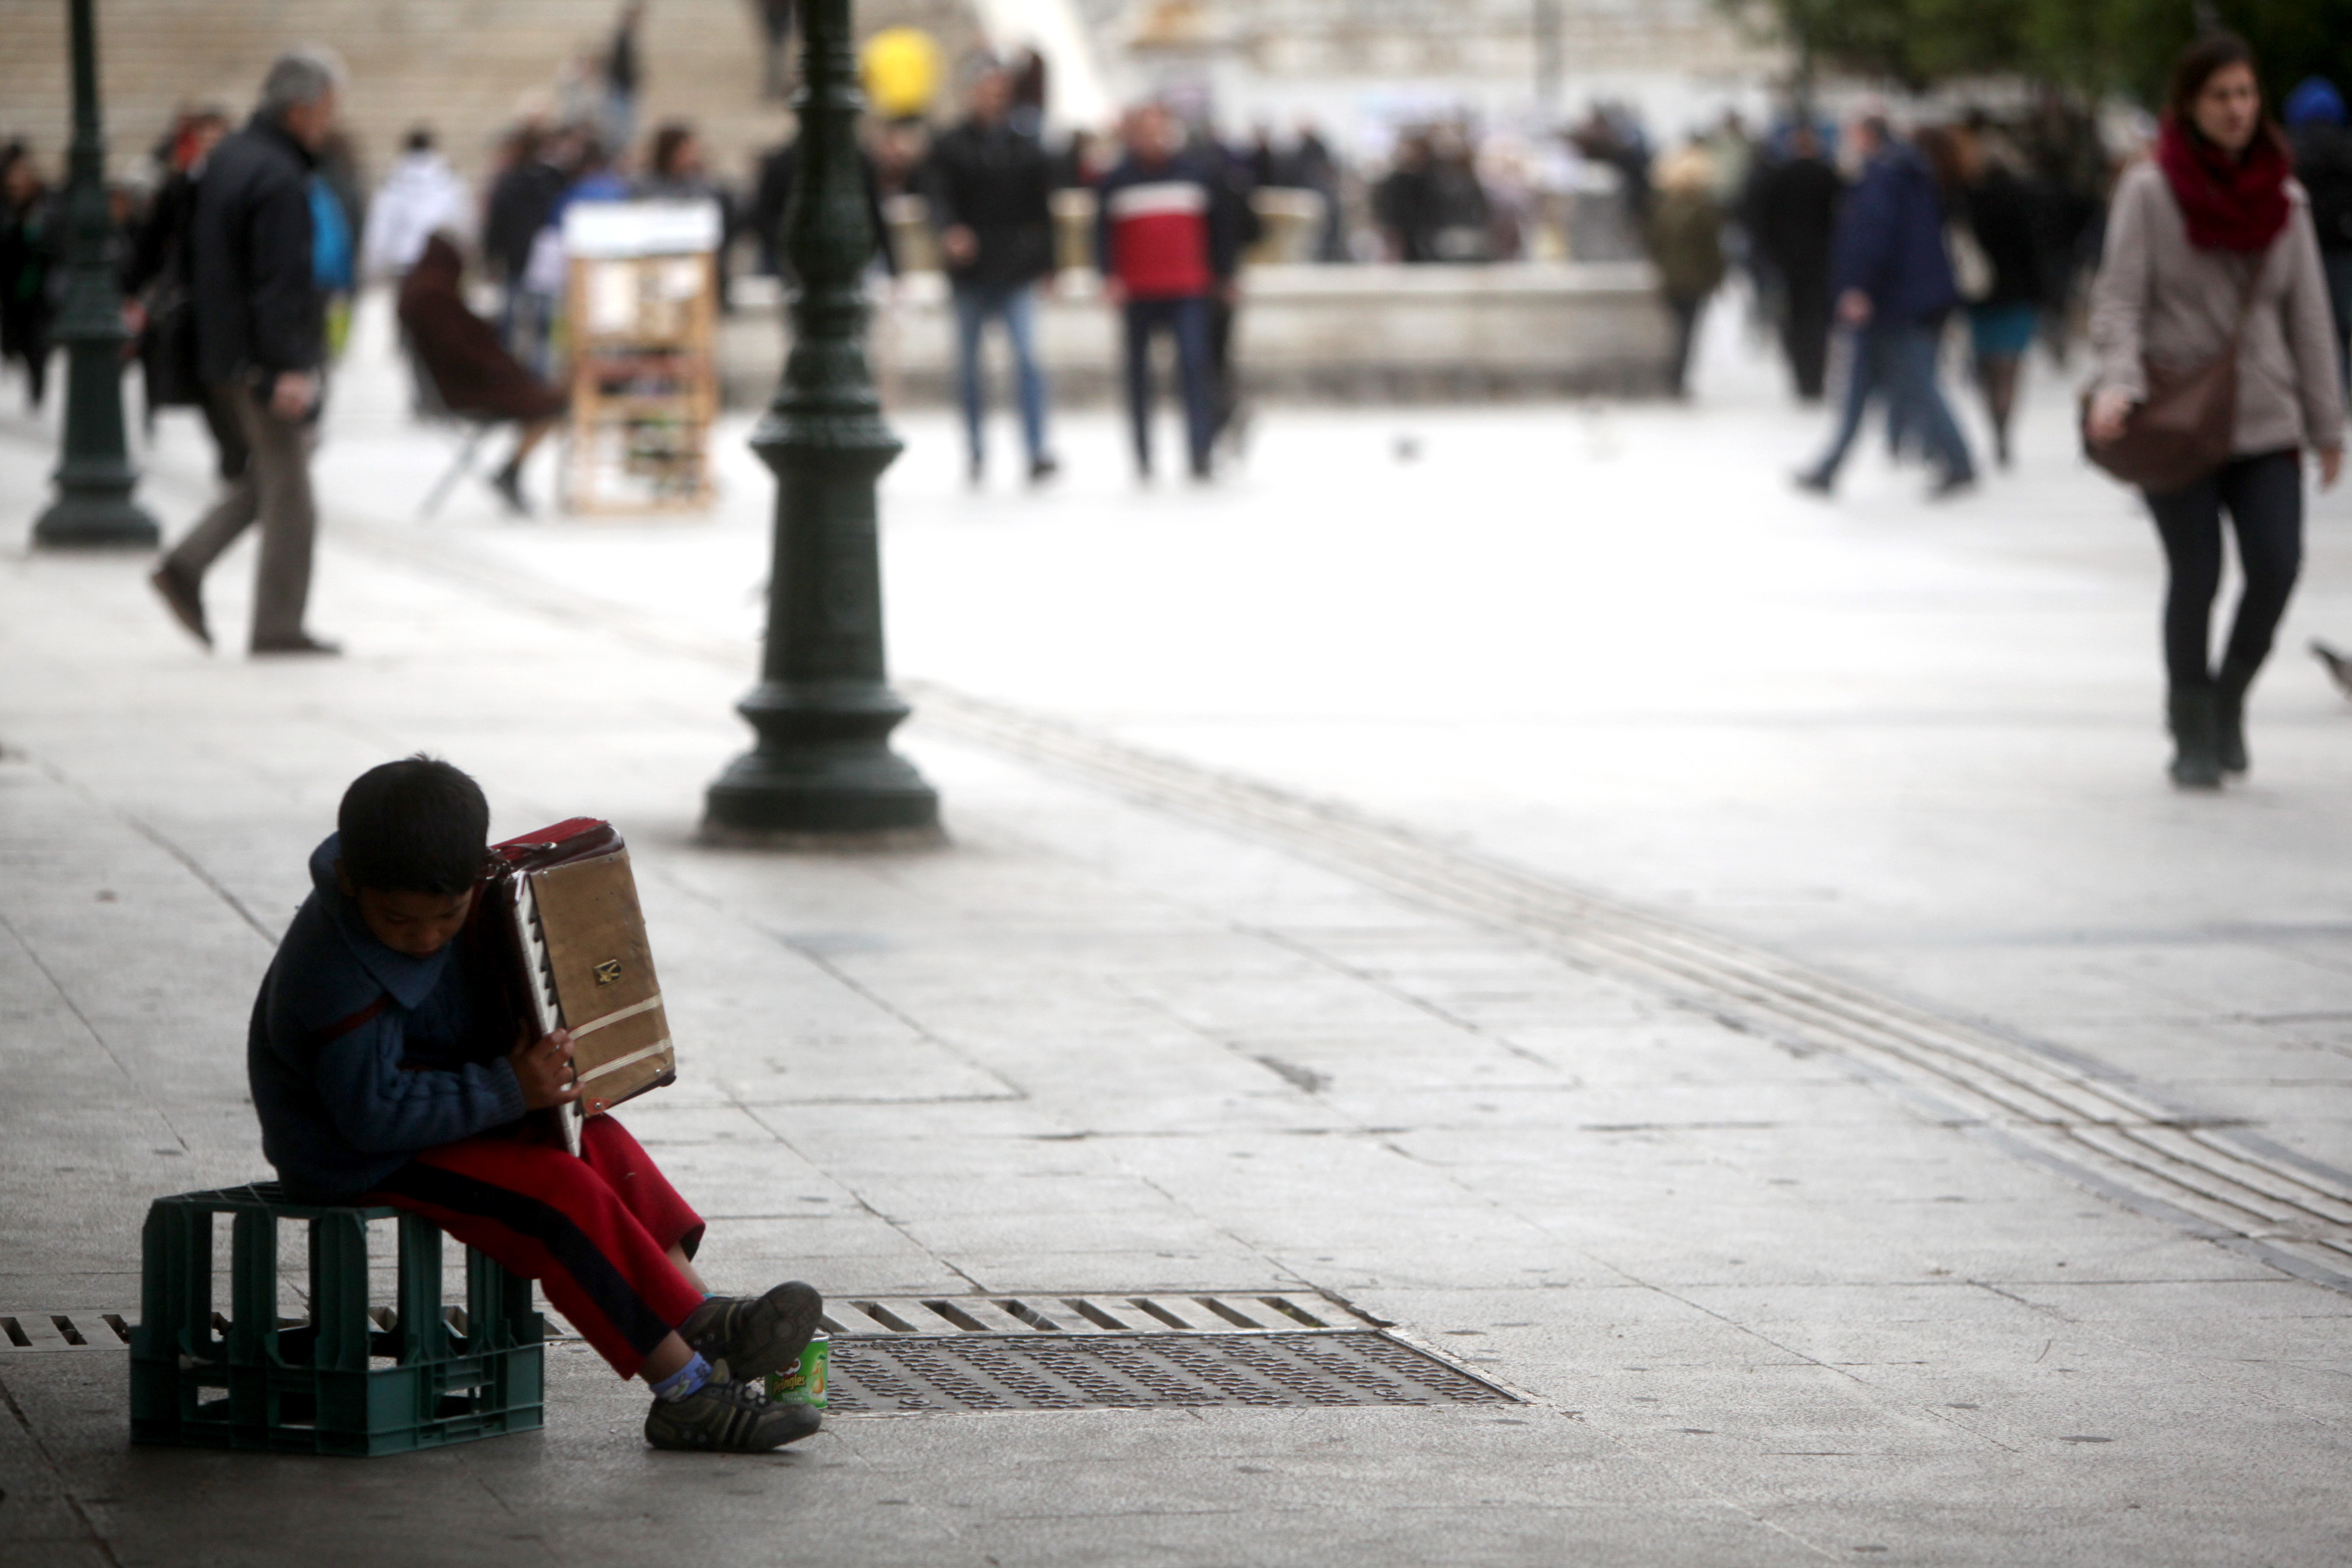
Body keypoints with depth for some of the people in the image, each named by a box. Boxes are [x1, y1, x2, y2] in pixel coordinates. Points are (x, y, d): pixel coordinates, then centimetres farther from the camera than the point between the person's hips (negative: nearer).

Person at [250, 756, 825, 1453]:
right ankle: (686, 1391, -20)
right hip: (359, 1161, -10)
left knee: (595, 1141, 2)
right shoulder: (339, 977, -31)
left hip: (430, 1109, 10)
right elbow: (375, 1113, -32)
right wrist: (509, 1091, -32)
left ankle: (705, 1319, 1)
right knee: (561, 1195, -20)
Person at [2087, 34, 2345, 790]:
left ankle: (2229, 697, 16)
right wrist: (2118, 382, -24)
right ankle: (2194, 734, 13)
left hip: (2263, 417, 3)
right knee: (2195, 574, -3)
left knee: (2276, 565, -8)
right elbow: (2119, 297, -7)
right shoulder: (2150, 191, -4)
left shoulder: (2282, 196, 8)